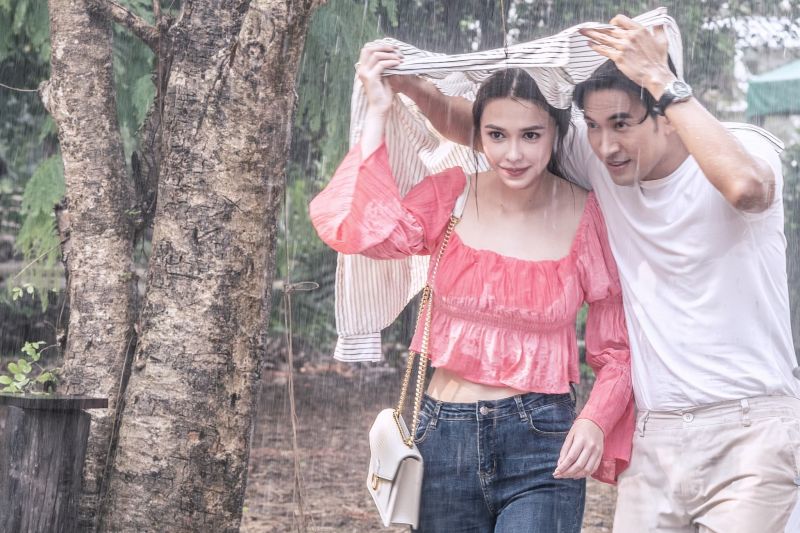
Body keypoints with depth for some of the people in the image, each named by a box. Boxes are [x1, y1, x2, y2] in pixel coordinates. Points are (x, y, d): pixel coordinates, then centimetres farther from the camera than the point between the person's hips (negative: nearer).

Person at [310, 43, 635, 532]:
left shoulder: (585, 217, -5)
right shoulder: (451, 196, -1)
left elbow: (618, 347, 0)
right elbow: (355, 229, -19)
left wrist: (597, 420, -18)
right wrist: (378, 113, -14)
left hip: (541, 442, -3)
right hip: (444, 438, 3)